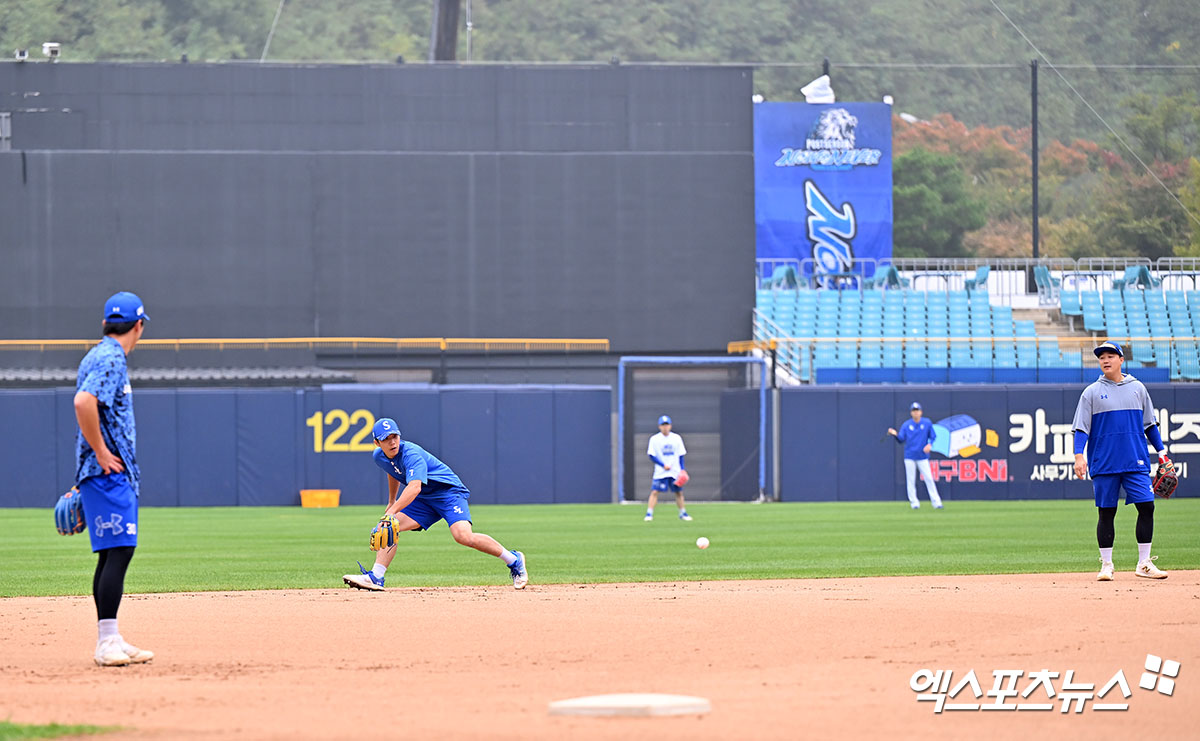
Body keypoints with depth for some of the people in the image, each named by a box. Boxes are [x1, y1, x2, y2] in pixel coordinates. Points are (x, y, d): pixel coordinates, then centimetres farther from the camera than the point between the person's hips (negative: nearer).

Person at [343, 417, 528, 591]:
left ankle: (514, 560, -11)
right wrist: (391, 503, 32)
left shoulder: (411, 453, -26)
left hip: (449, 491, -8)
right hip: (424, 500, 8)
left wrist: (392, 512, -50)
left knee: (464, 536, -27)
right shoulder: (379, 456, -1)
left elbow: (414, 487, -41)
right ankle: (376, 578, -9)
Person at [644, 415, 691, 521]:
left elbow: (681, 456, 10)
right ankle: (649, 514, -12)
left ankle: (683, 513, 23)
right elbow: (652, 456, -6)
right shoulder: (654, 439, -3)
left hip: (675, 472, 3)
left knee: (679, 492, 9)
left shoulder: (677, 438, 6)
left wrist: (682, 469, 1)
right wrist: (663, 465, -15)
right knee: (654, 492, -13)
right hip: (660, 472, -3)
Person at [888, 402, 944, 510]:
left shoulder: (927, 423, 2)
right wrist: (895, 434, -22)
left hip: (922, 456, -1)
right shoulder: (906, 425, 2)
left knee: (929, 478, -7)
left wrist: (930, 444, -15)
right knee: (911, 480, 1)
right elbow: (901, 439, -2)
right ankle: (914, 502, 9)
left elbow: (933, 436, 5)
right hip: (909, 457, 1)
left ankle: (936, 502, -6)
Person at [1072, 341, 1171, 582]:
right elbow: (1081, 428, -1)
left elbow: (1149, 424, 16)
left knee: (1146, 507, -5)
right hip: (1104, 463, -2)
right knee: (1106, 513, 1)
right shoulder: (1092, 393, 4)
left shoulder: (1137, 389, 11)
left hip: (1136, 462, 2)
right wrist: (1079, 456, -14)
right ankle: (1106, 565, 8)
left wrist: (1162, 452, 9)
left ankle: (1144, 564, 3)